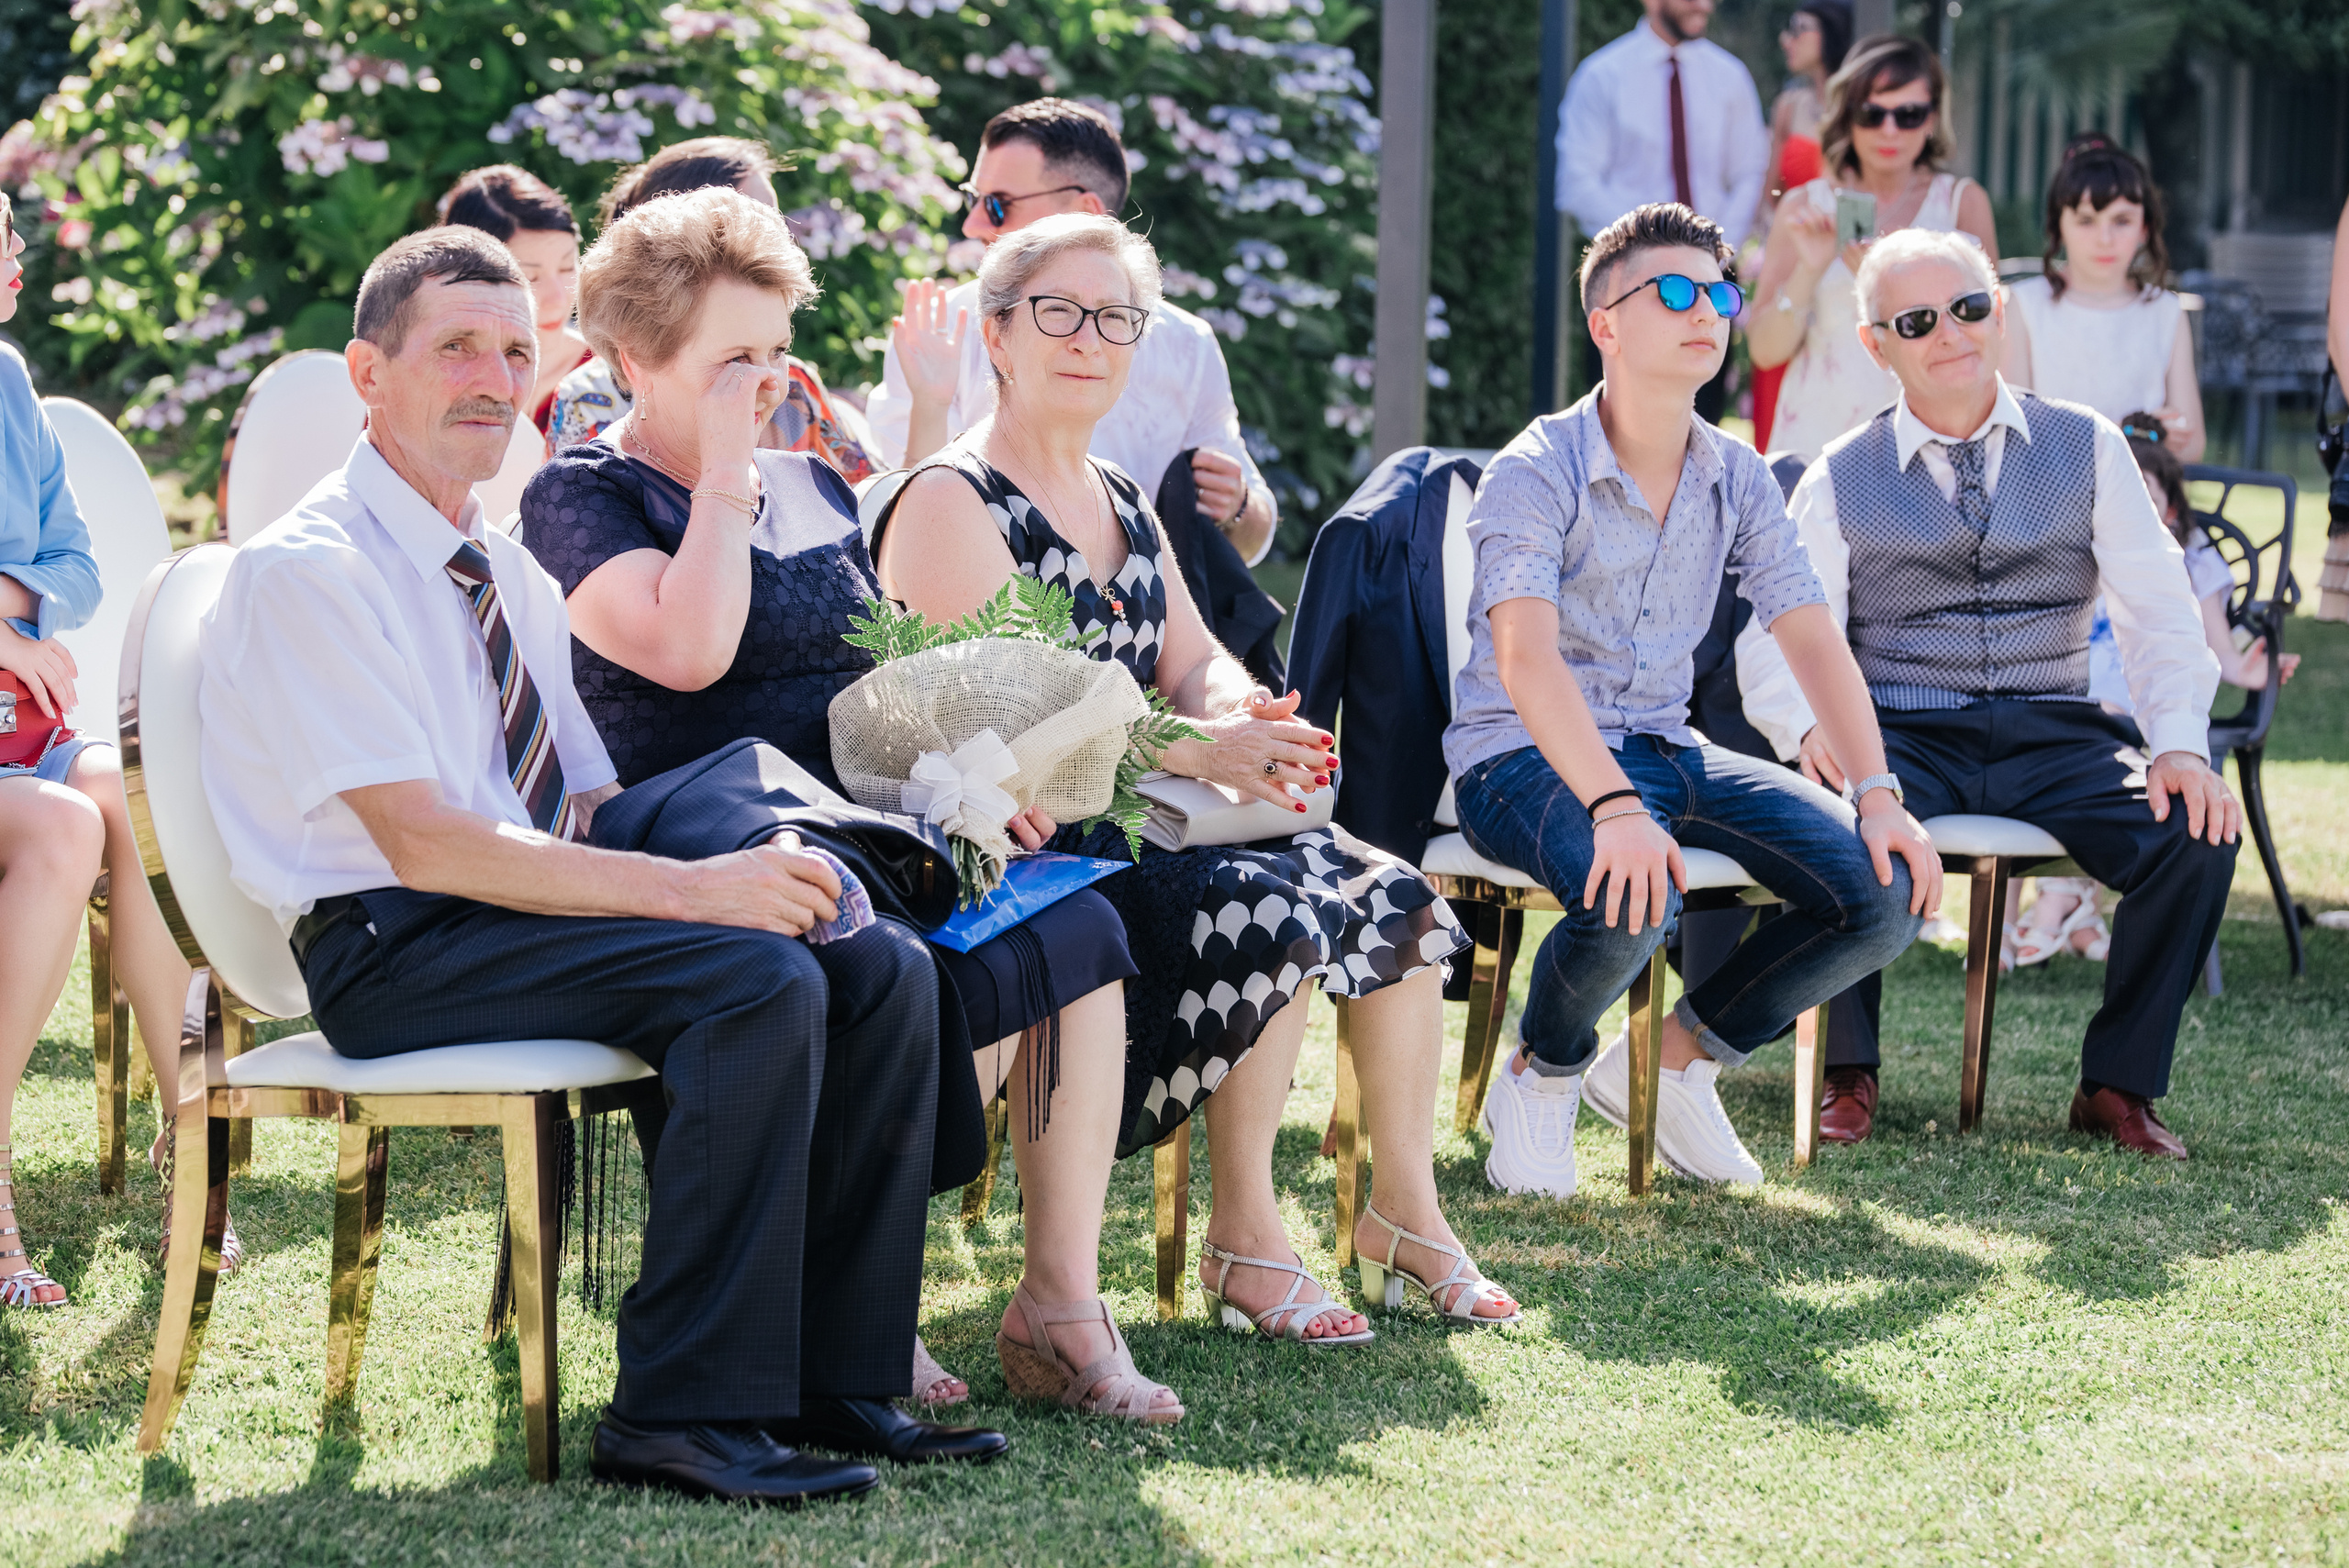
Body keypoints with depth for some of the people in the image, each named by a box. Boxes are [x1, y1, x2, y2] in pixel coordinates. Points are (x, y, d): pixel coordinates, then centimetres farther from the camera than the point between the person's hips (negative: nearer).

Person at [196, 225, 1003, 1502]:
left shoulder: (511, 574, 18)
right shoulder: (305, 571, -10)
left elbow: (591, 807, 16)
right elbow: (424, 841, -19)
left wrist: (745, 856, -7)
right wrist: (689, 887, -24)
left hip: (537, 909, 8)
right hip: (395, 952, -8)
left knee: (882, 968, -11)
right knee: (761, 981, -28)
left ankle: (835, 1384, -8)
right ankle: (678, 1415, -24)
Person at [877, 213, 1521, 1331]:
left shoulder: (1119, 500, 20)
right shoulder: (952, 502, -9)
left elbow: (1192, 662, 17)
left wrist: (1239, 713, -10)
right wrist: (1195, 751, -25)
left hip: (1138, 823, 8)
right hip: (1029, 851, -8)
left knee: (1395, 897, -7)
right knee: (1276, 908, -28)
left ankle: (1406, 1213, 4)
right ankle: (1244, 1236, -17)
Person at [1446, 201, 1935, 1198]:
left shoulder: (1736, 479, 6)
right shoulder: (1537, 471, -14)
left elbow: (1813, 641, 3)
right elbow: (1526, 659, -26)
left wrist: (1879, 794, -12)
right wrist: (1615, 808, -41)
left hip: (1665, 748, 6)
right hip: (1525, 755, -6)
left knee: (1887, 890, -13)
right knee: (1632, 894, -39)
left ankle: (1671, 1061, 7)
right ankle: (1540, 1080, -5)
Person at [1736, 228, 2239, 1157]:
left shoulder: (2088, 450, 11)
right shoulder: (1840, 481, 9)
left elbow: (2158, 615, 5)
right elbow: (1782, 641, 0)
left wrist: (2181, 743, -14)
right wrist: (1810, 728, -24)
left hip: (2052, 733, 1)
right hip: (1903, 735, -1)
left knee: (2198, 836, -27)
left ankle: (2119, 1084, -7)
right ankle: (1847, 1074, -13)